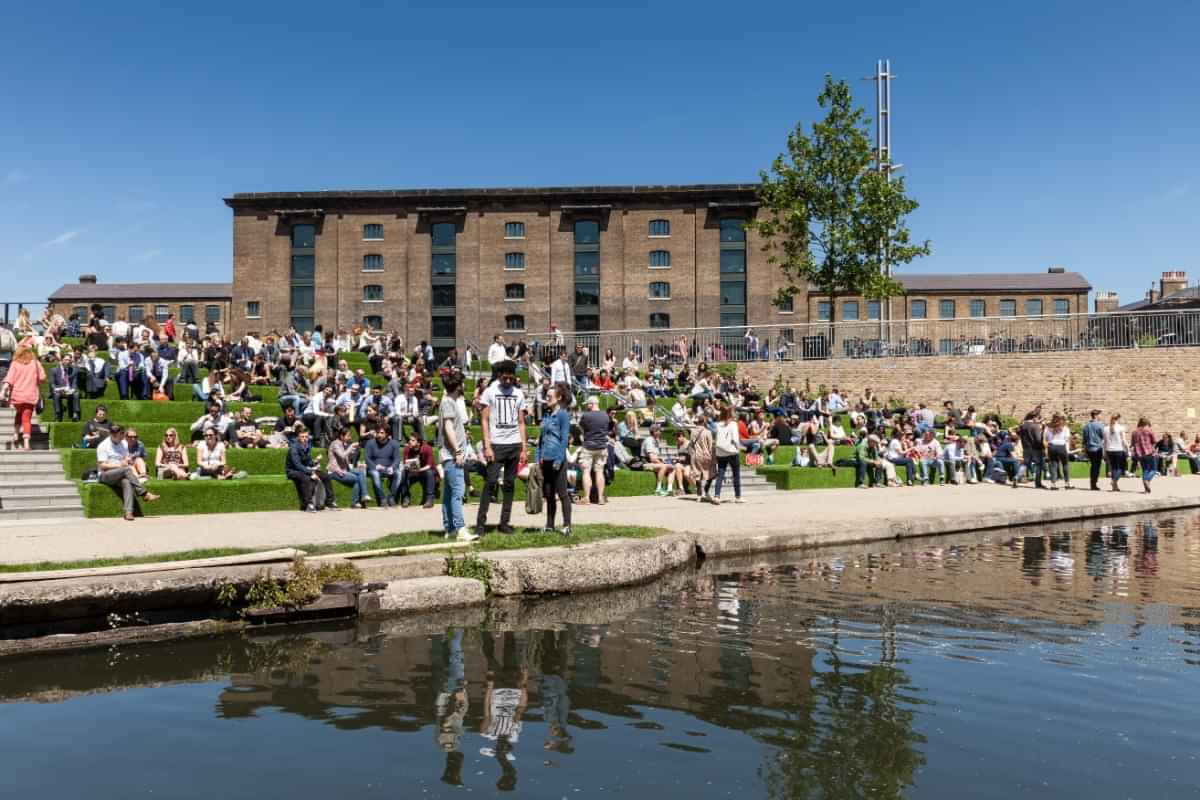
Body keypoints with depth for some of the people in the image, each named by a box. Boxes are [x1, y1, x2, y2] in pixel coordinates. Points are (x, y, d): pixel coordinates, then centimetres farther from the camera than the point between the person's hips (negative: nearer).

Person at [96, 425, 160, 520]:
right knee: (127, 469, -33)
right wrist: (119, 465, -17)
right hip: (105, 475, -4)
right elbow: (102, 466, -11)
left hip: (121, 475, 4)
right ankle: (145, 494, -34)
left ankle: (128, 512, -46)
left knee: (127, 482, -32)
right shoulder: (103, 446, -5)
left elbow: (127, 460, 16)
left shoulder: (123, 444, 12)